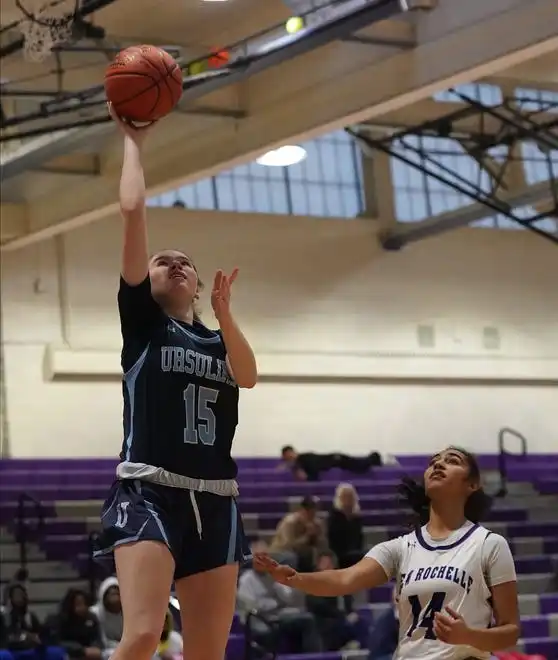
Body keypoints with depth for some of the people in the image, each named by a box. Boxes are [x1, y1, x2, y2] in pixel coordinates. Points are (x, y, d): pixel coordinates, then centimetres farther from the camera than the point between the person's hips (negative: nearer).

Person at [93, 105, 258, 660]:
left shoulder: (218, 339, 21)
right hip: (148, 494, -5)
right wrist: (132, 141, 8)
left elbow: (248, 376, -3)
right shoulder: (142, 322, 8)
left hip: (215, 501, 5)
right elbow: (133, 211, 1)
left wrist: (224, 313, -12)